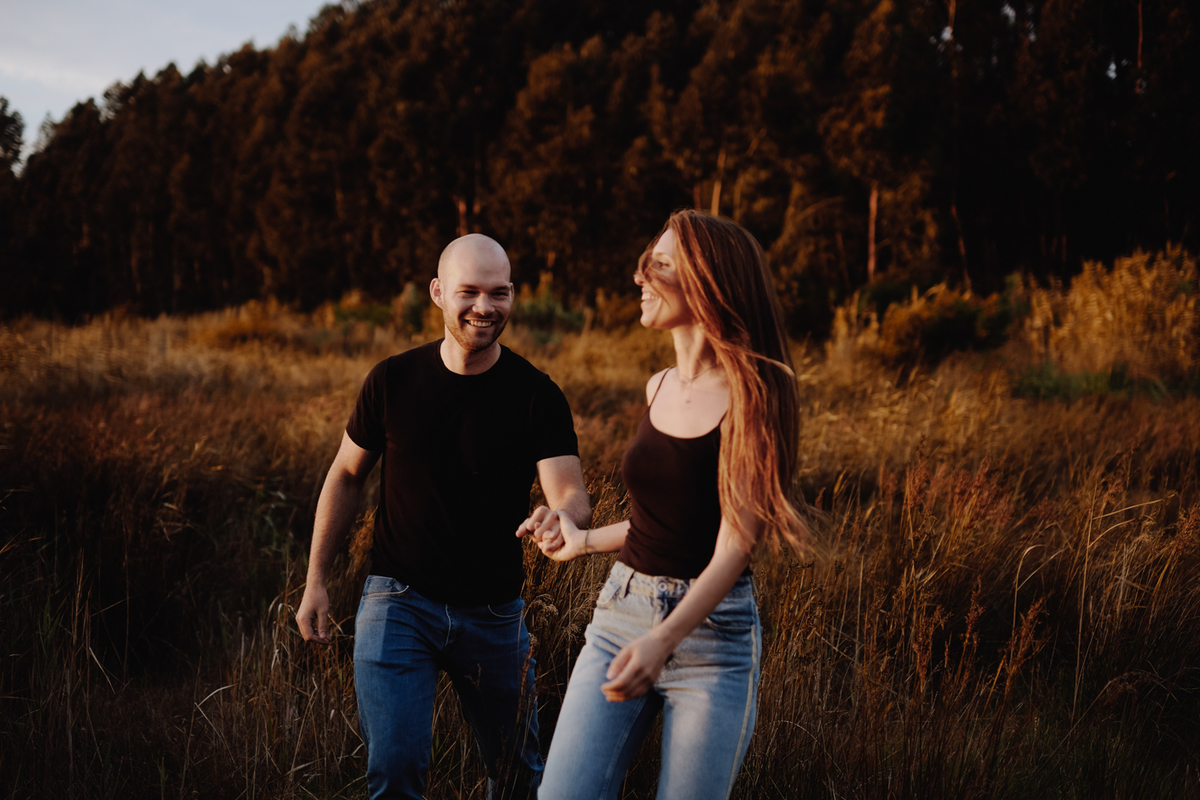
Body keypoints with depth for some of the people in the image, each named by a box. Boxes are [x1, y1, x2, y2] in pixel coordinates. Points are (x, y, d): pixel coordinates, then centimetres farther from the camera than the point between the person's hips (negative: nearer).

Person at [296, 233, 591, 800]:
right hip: (399, 600, -1)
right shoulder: (393, 381, -6)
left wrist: (563, 519, -43)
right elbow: (346, 476, 6)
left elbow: (570, 496, -18)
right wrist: (315, 581, 4)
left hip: (494, 613, 1)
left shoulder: (537, 396, -9)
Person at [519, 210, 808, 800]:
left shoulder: (749, 394, -11)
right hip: (620, 612, 6)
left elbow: (734, 543, -18)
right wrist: (582, 541, 23)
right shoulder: (659, 387, 9)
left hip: (711, 627, -6)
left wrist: (663, 639, -30)